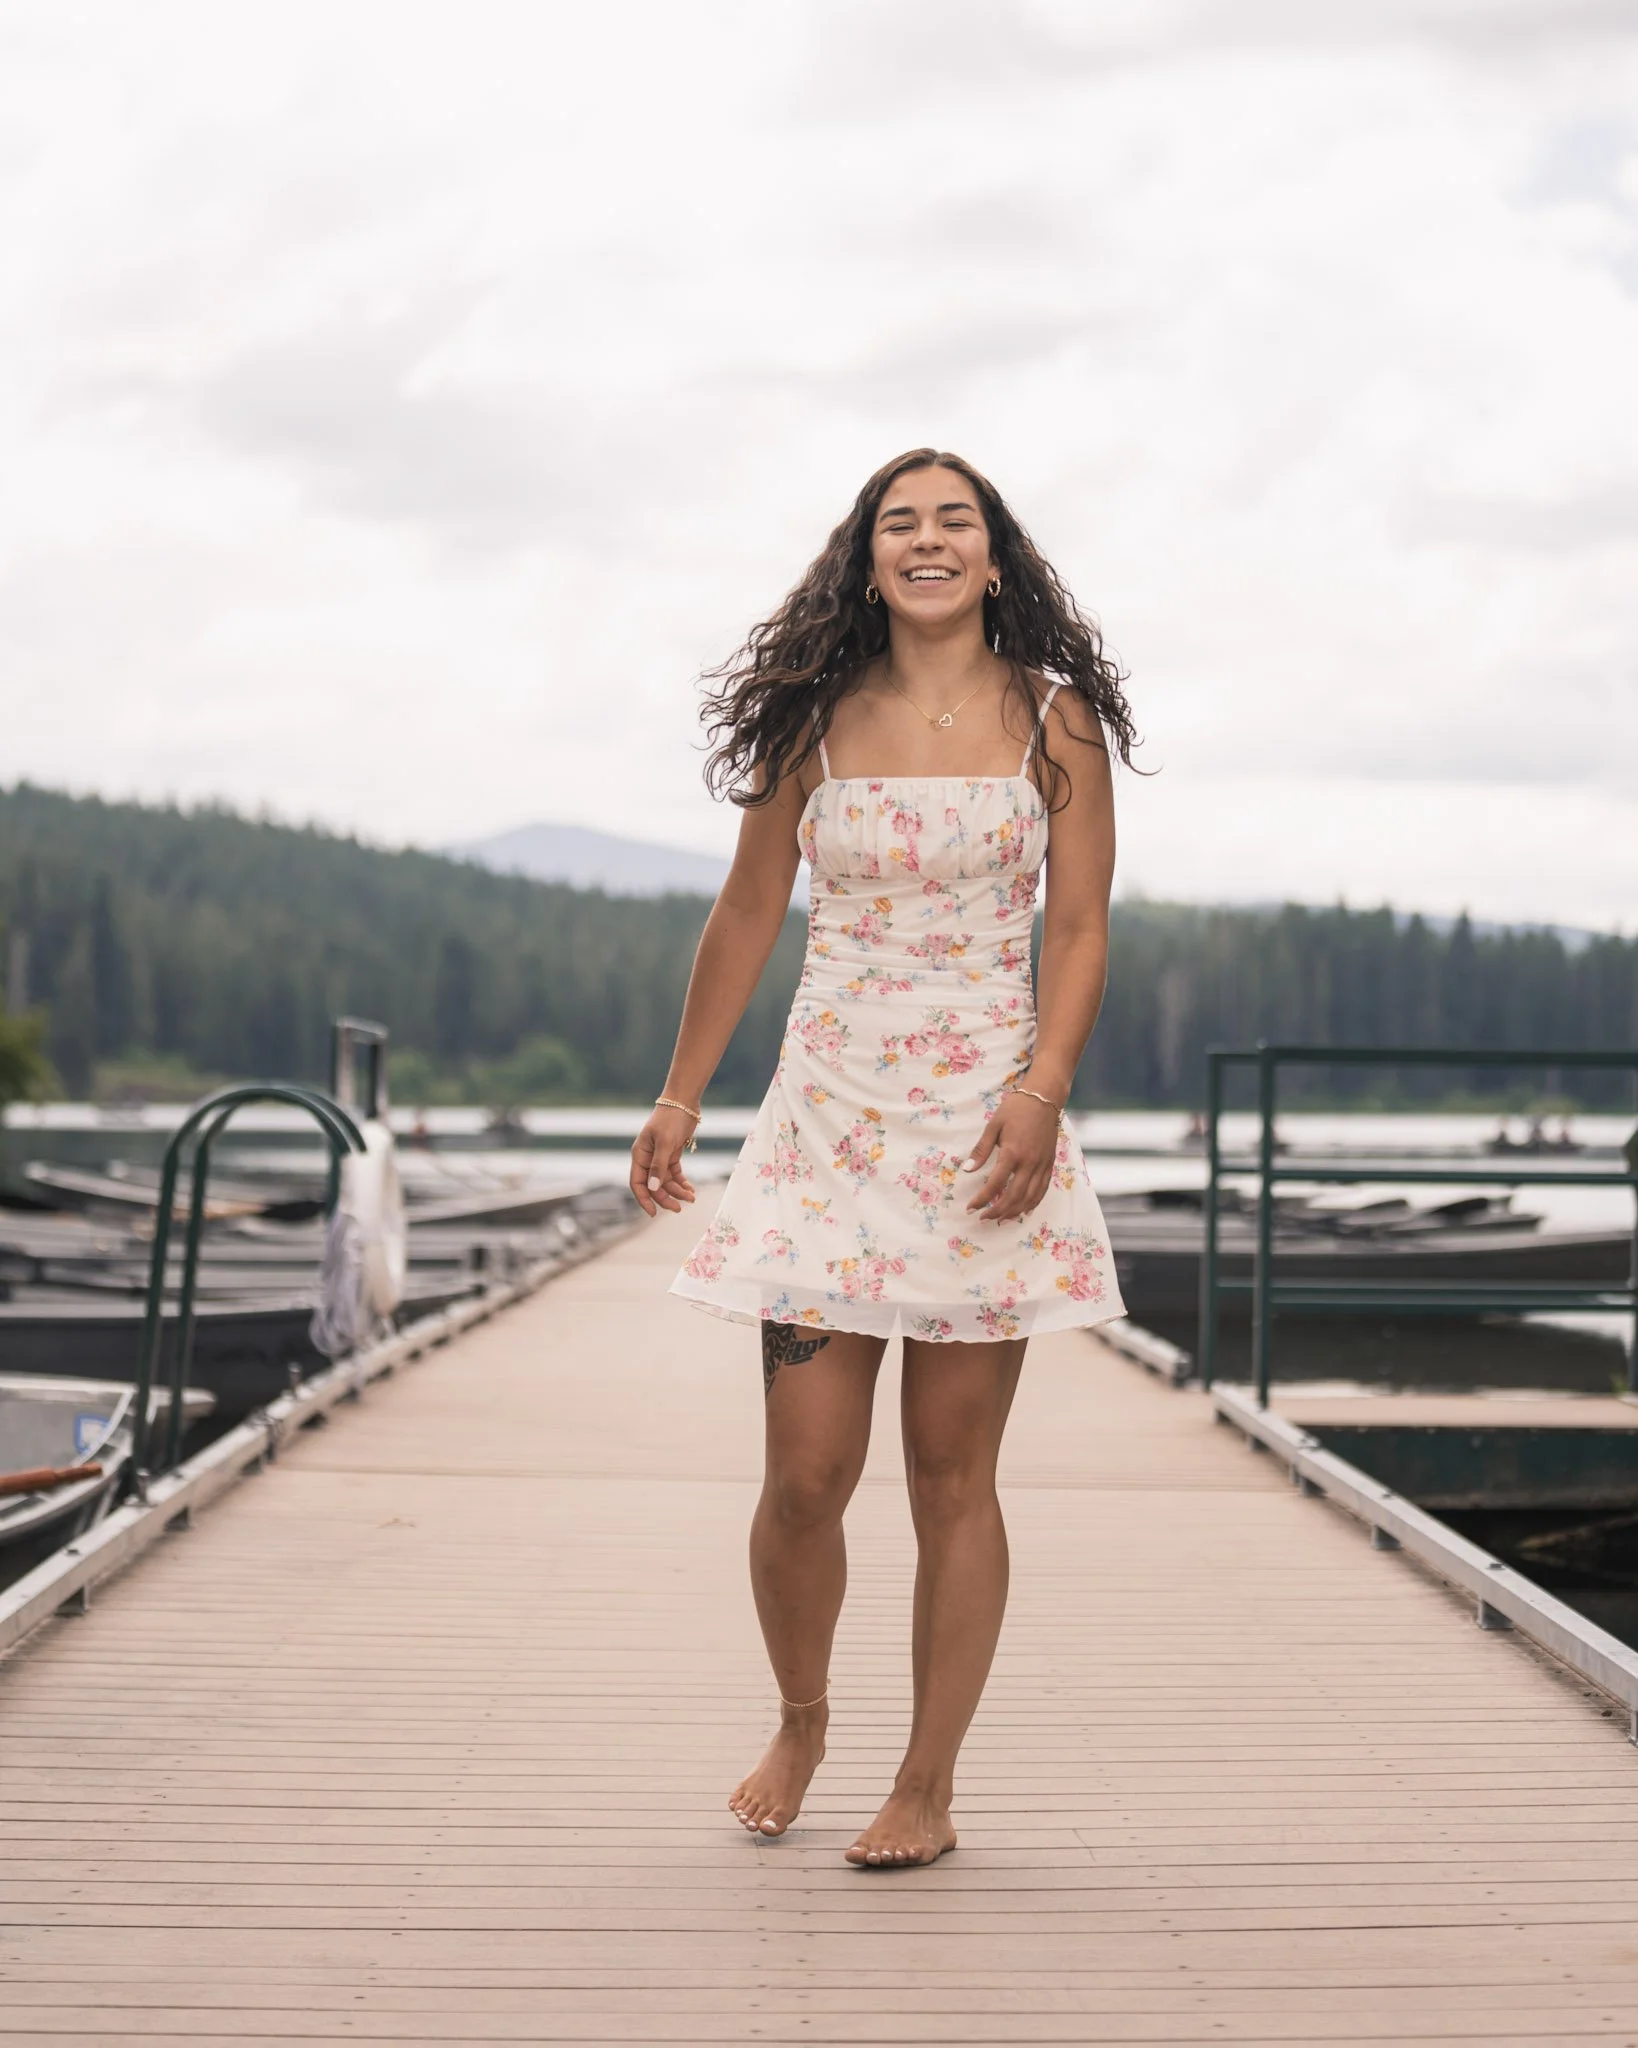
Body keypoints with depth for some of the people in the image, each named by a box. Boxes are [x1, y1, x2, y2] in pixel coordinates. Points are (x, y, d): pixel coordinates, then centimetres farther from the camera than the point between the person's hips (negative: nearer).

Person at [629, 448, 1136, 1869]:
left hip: (987, 1125, -1)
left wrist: (1043, 1091, -15)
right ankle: (800, 1721, 27)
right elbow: (748, 913, 12)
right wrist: (680, 1096, 13)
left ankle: (929, 1783, 17)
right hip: (830, 1113, 1)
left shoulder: (1053, 720, 3)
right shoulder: (817, 720, 5)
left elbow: (1078, 930, 0)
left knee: (952, 1472, 3)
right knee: (807, 1474, -1)